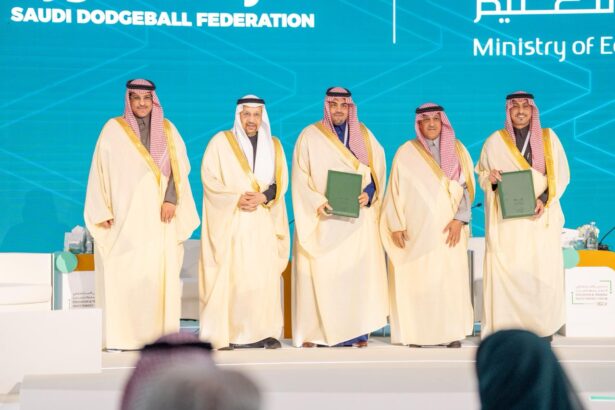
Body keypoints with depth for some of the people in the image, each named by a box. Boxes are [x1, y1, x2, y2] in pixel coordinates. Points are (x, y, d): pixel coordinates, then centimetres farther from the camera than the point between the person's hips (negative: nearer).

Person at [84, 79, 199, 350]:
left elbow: (179, 167, 5)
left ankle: (158, 334, 0)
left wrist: (171, 199, -10)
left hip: (158, 215, 2)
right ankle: (119, 337, -5)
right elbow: (100, 171, 2)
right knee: (123, 274, -7)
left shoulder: (167, 129, 12)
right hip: (125, 214, -2)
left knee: (159, 273, -3)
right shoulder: (114, 129, 5)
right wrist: (103, 211, -7)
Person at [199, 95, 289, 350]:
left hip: (263, 223, 3)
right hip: (231, 222, -3)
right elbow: (209, 177, -2)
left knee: (265, 275, -3)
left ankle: (264, 332, 0)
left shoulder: (273, 145, 14)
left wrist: (262, 197, -10)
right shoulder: (221, 142, 4)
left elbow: (281, 182, 9)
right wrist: (236, 198, -14)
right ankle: (226, 334, -7)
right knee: (230, 275, -9)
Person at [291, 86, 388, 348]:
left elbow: (378, 171, 9)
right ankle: (311, 331, -3)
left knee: (357, 271, -4)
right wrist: (318, 203, -16)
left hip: (357, 219, 2)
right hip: (322, 220, -2)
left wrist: (368, 194, -9)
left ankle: (356, 331, -1)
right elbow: (300, 179, -2)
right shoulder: (310, 136, 4)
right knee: (320, 273, -7)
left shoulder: (363, 135, 12)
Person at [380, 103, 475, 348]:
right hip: (417, 228, -1)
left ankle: (452, 332, 3)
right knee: (416, 279, -3)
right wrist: (396, 225, -4)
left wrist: (459, 219, -8)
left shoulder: (457, 150, 7)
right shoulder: (406, 153, 4)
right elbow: (396, 190, 3)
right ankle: (415, 334, 1)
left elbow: (465, 187, 3)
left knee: (450, 277, -3)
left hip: (448, 228, 1)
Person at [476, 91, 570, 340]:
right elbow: (482, 176, 11)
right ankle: (506, 327, -4)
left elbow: (561, 175, 4)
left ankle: (542, 326, 4)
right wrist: (491, 179, -13)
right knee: (506, 269, -7)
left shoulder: (548, 138, 8)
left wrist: (544, 199, -12)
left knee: (542, 269, -3)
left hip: (540, 217, 1)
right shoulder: (495, 141, 7)